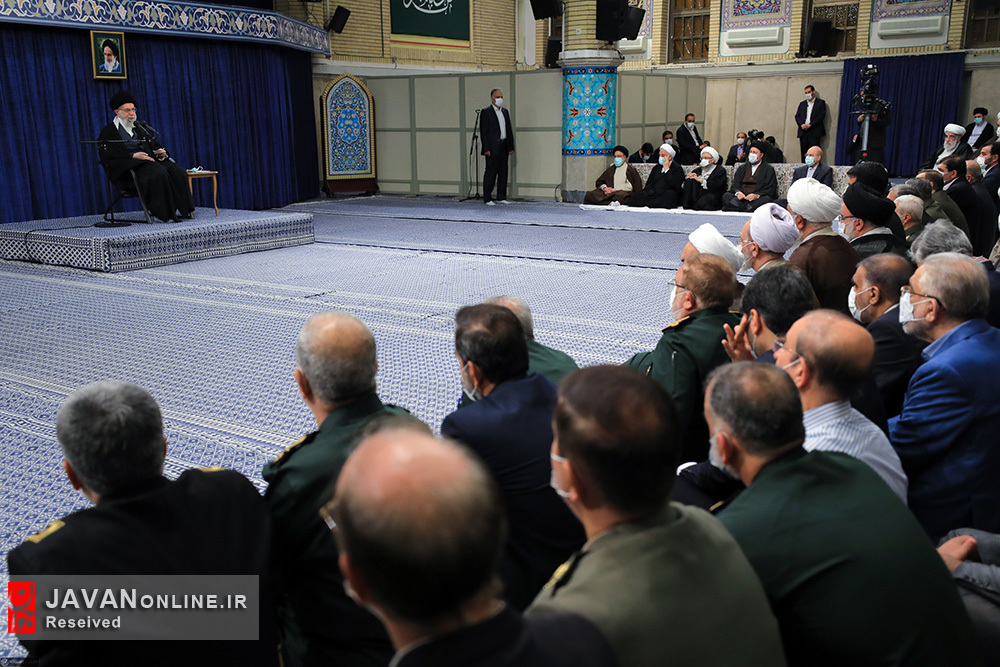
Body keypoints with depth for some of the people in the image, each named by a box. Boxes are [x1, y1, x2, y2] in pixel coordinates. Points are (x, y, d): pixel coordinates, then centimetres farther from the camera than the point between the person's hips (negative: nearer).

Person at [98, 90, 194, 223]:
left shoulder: (139, 128, 27)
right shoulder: (108, 131, 6)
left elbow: (155, 144, 26)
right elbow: (108, 157, -6)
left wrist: (162, 152, 0)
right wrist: (133, 156, -18)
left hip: (150, 160, 6)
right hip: (129, 167, -6)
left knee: (178, 171, -22)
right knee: (159, 172, -36)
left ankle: (183, 209, -26)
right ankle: (165, 212, -34)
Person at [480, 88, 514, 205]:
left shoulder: (505, 112, 16)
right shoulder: (486, 112, -3)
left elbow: (509, 130, 17)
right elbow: (483, 131, -8)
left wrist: (511, 147, 10)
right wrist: (486, 149, -15)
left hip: (504, 147, 6)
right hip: (493, 148, -6)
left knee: (503, 173, 8)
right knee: (490, 173, -5)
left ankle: (501, 197, 15)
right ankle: (487, 198, -1)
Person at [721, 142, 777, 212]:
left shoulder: (769, 169, 12)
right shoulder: (742, 168, 24)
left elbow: (770, 190, -1)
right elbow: (735, 185, 12)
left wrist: (756, 195, -20)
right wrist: (737, 192, -14)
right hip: (742, 197, 3)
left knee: (767, 199, -34)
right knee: (726, 196, -23)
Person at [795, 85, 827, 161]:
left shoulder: (820, 103, 7)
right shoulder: (802, 104, 21)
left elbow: (821, 116, -4)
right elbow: (797, 116, 11)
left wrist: (810, 125, -15)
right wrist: (801, 125, -8)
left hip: (814, 132, -4)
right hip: (803, 132, 4)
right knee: (804, 153, 1)